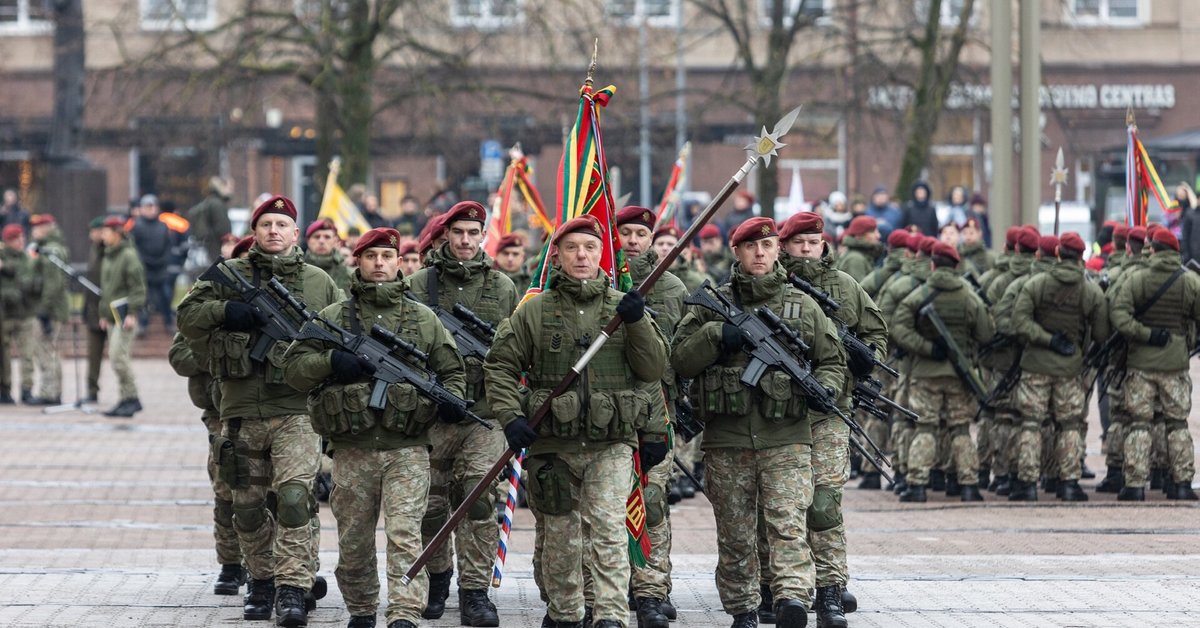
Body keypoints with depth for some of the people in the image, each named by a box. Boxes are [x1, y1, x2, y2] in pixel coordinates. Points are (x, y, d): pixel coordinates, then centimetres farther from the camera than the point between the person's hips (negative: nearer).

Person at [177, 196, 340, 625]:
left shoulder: (319, 282, 11)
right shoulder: (229, 275, 9)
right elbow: (187, 317, 1)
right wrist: (225, 311, -15)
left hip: (296, 411, -2)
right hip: (241, 411, 2)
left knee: (295, 497, -16)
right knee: (247, 505, 9)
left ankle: (293, 590, -16)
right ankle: (261, 579, 26)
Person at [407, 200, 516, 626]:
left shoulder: (502, 287, 10)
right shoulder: (420, 283, 5)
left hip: (484, 414, 0)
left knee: (479, 501, -9)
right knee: (431, 503, 6)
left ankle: (475, 592, -5)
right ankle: (437, 576, 27)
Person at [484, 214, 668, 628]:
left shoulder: (623, 306, 7)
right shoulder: (535, 311, 5)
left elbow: (652, 370, 6)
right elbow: (499, 366, 7)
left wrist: (637, 324, -9)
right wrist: (511, 418, -5)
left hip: (612, 443, -1)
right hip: (553, 445, 1)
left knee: (609, 529, -13)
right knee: (560, 536, 8)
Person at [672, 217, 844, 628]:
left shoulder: (803, 306, 10)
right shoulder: (712, 304, 9)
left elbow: (833, 360, 15)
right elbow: (680, 359, 3)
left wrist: (824, 388, -6)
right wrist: (717, 335, -12)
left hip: (787, 439, -1)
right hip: (727, 439, 1)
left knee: (788, 522, -17)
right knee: (735, 533, 7)